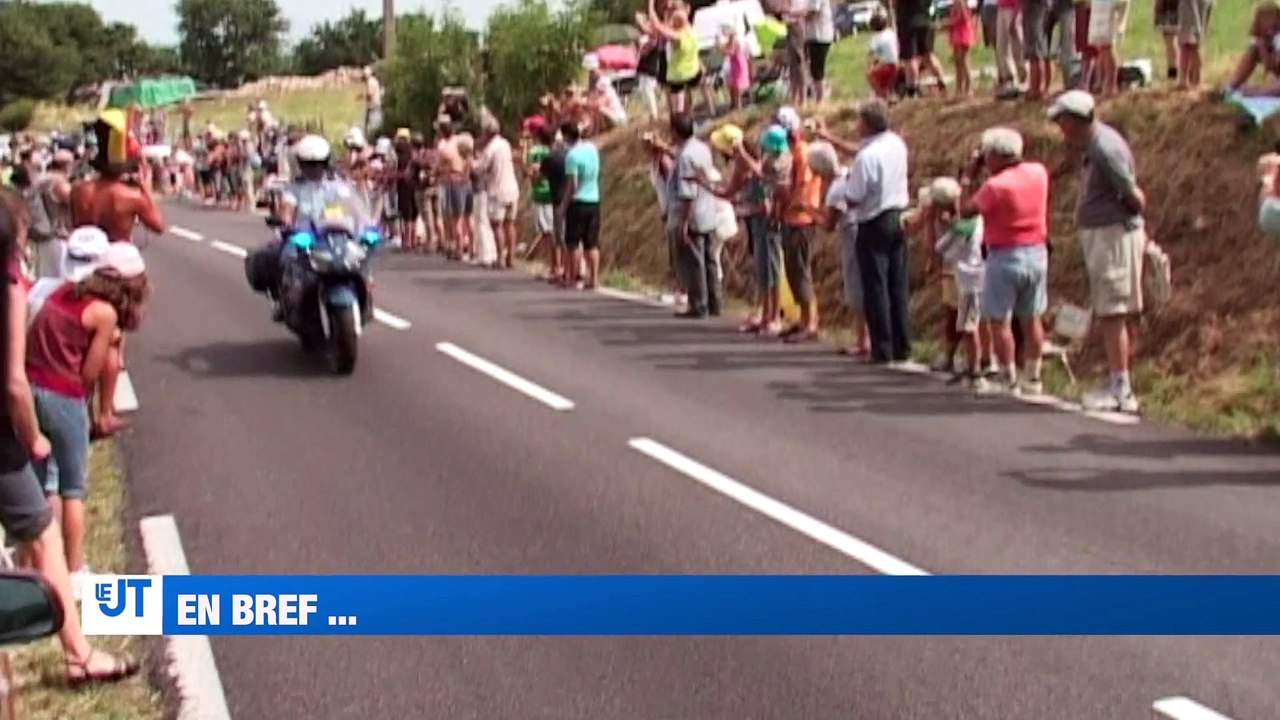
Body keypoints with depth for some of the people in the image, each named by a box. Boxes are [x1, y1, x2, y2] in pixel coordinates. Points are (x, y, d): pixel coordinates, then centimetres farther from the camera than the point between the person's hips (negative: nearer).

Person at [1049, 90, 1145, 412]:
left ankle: (1121, 391, -3)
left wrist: (1127, 217, 0)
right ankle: (1118, 386, 18)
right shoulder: (1093, 144, 13)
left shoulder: (1105, 148, -18)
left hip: (1113, 235, -10)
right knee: (1107, 314, 12)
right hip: (1100, 234, 10)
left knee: (1112, 314, -7)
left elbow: (1136, 198, -17)